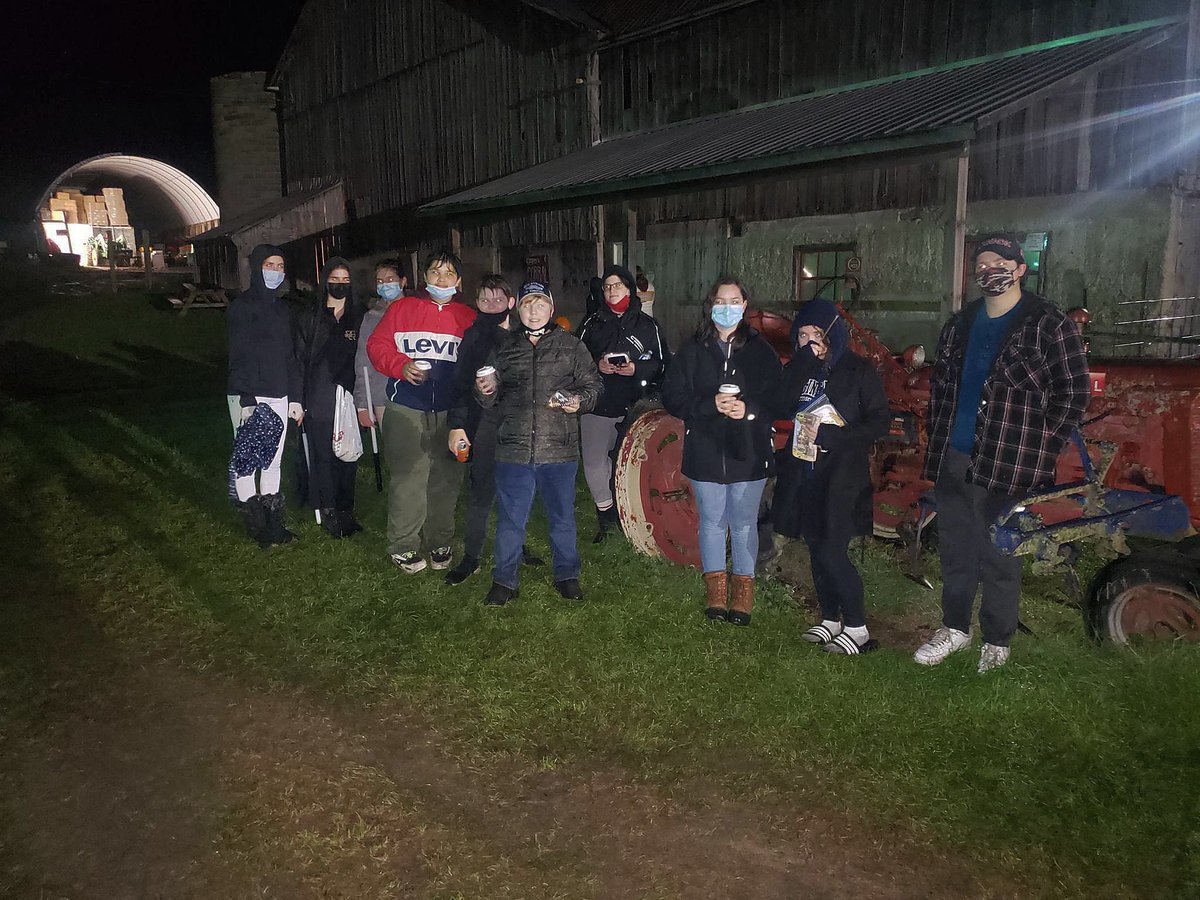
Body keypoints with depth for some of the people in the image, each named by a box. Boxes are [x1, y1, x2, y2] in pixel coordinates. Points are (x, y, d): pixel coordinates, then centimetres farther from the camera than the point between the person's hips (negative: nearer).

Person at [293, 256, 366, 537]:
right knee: (323, 456, 1)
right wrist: (299, 401, -3)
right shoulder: (309, 318, 6)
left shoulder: (360, 316, 9)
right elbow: (300, 360, 3)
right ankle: (328, 511, 11)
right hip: (320, 401, -1)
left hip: (350, 398, 1)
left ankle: (346, 509, 17)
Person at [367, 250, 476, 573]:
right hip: (407, 409, -2)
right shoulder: (401, 308, 6)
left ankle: (440, 542, 23)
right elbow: (377, 345, 3)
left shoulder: (468, 317, 10)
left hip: (450, 410, 2)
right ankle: (403, 546, 8)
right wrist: (402, 365, -14)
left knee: (446, 477, 8)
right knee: (408, 477, -4)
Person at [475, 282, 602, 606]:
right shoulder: (503, 347, 10)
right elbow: (490, 400, 17)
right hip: (513, 449, 1)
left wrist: (580, 400, -12)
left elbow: (593, 384, 7)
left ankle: (567, 575, 29)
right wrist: (485, 391, -5)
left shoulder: (570, 345, 6)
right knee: (510, 519, 8)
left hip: (559, 449, -1)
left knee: (562, 517, 12)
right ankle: (505, 580, 22)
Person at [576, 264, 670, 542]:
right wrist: (597, 365, -11)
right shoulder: (591, 323, 8)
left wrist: (636, 368, -12)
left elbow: (662, 363, 5)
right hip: (598, 404, 1)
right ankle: (606, 516, 15)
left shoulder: (647, 325, 5)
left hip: (634, 407, -1)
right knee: (594, 463, -2)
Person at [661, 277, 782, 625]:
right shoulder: (692, 351, 2)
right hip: (705, 453, 1)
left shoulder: (761, 350, 2)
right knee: (712, 522, 11)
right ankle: (716, 591, 24)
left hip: (749, 453, 0)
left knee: (744, 524, 8)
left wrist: (749, 409, -19)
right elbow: (672, 396, -3)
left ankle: (742, 593, 20)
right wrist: (710, 405, -18)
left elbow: (779, 397, 0)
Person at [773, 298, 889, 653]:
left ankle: (857, 628, 5)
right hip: (803, 473, 5)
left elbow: (879, 422, -9)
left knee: (832, 552, -9)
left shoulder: (859, 371, -5)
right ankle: (830, 619, 27)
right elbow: (783, 409, -9)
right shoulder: (798, 369, 7)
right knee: (816, 550, 12)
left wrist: (828, 435, -18)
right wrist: (805, 363, -17)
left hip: (842, 476, -5)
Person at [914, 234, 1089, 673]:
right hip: (953, 459, 6)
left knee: (999, 559, 4)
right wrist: (938, 439, 12)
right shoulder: (960, 325, 13)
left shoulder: (1048, 325, -5)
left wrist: (1038, 451, -11)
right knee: (954, 551, 15)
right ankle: (955, 628, 31)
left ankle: (996, 644, 20)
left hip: (1008, 466, -6)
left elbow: (1074, 393, -7)